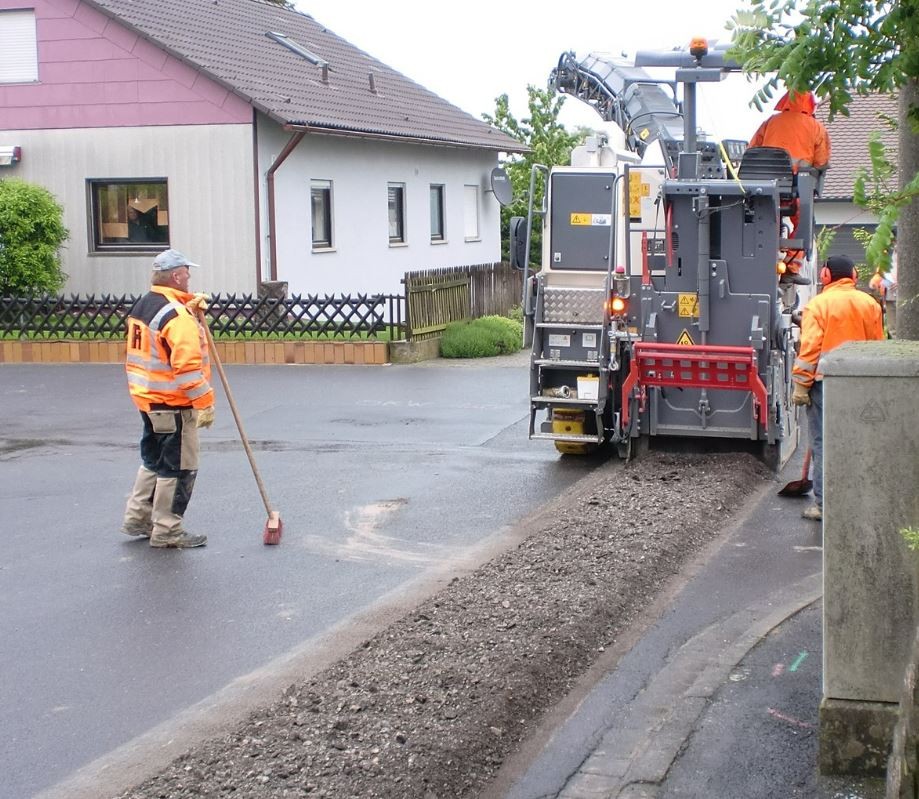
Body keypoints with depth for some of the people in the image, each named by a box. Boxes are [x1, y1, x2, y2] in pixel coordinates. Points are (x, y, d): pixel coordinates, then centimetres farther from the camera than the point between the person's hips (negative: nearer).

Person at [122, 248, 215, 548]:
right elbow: (187, 365, -26)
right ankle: (167, 530, 8)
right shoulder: (176, 315, -21)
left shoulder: (142, 306, 8)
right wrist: (204, 403, -22)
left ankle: (137, 518, 29)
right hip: (173, 403, -9)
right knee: (178, 467, 1)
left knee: (154, 460, 22)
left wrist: (191, 307, 11)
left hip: (147, 398, 9)